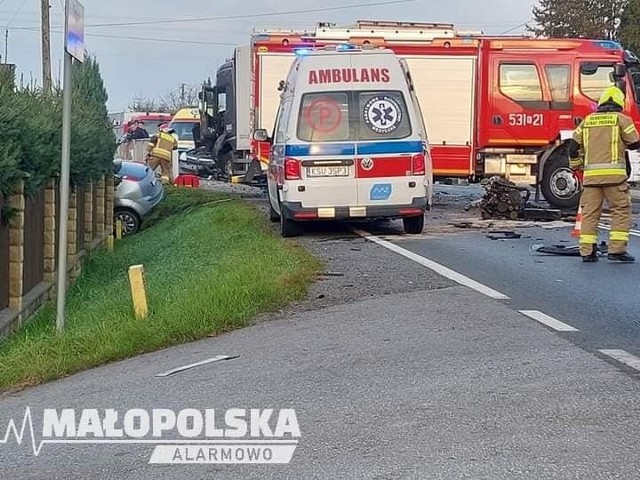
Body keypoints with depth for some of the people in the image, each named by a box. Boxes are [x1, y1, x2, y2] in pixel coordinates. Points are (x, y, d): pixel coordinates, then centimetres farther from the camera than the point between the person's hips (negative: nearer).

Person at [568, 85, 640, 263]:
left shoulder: (587, 121, 15)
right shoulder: (622, 119, 3)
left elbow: (574, 147, 13)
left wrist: (576, 167, 25)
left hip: (590, 174, 4)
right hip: (614, 173, -4)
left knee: (590, 211, 7)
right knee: (621, 210, 3)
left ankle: (587, 251, 6)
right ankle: (617, 249, -4)